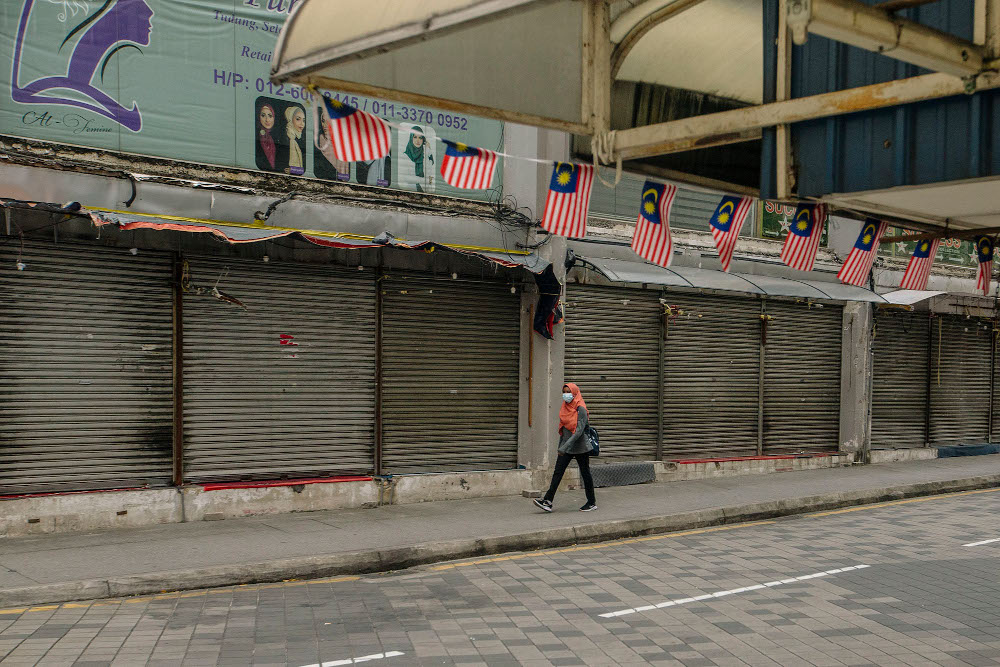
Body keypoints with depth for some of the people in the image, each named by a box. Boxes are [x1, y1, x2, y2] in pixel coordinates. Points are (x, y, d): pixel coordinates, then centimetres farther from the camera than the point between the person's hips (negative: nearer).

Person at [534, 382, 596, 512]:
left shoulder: (580, 409, -15)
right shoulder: (564, 407, 8)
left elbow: (579, 430, -23)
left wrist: (565, 446, -29)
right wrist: (561, 445, 19)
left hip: (580, 447, -6)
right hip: (566, 447, 7)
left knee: (585, 474, 5)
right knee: (557, 472, -4)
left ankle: (592, 502, 19)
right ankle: (548, 501, -10)